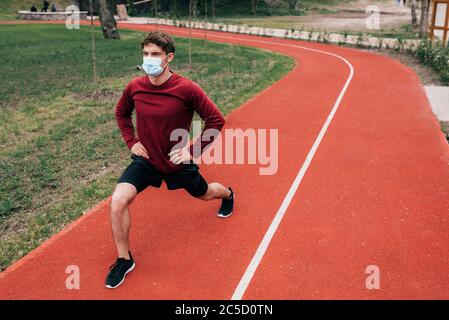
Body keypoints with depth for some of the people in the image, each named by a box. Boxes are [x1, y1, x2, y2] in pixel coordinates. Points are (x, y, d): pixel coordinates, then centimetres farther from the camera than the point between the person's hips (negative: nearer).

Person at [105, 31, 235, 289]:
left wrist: (193, 150, -18)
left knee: (204, 194, 24)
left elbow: (216, 120, -15)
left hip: (178, 161, -2)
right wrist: (131, 141, -1)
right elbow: (121, 113, 11)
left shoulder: (187, 89, -24)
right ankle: (124, 260, 4)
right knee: (118, 201, -19)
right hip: (146, 159, 2)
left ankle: (228, 194, 64)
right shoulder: (134, 87, -12)